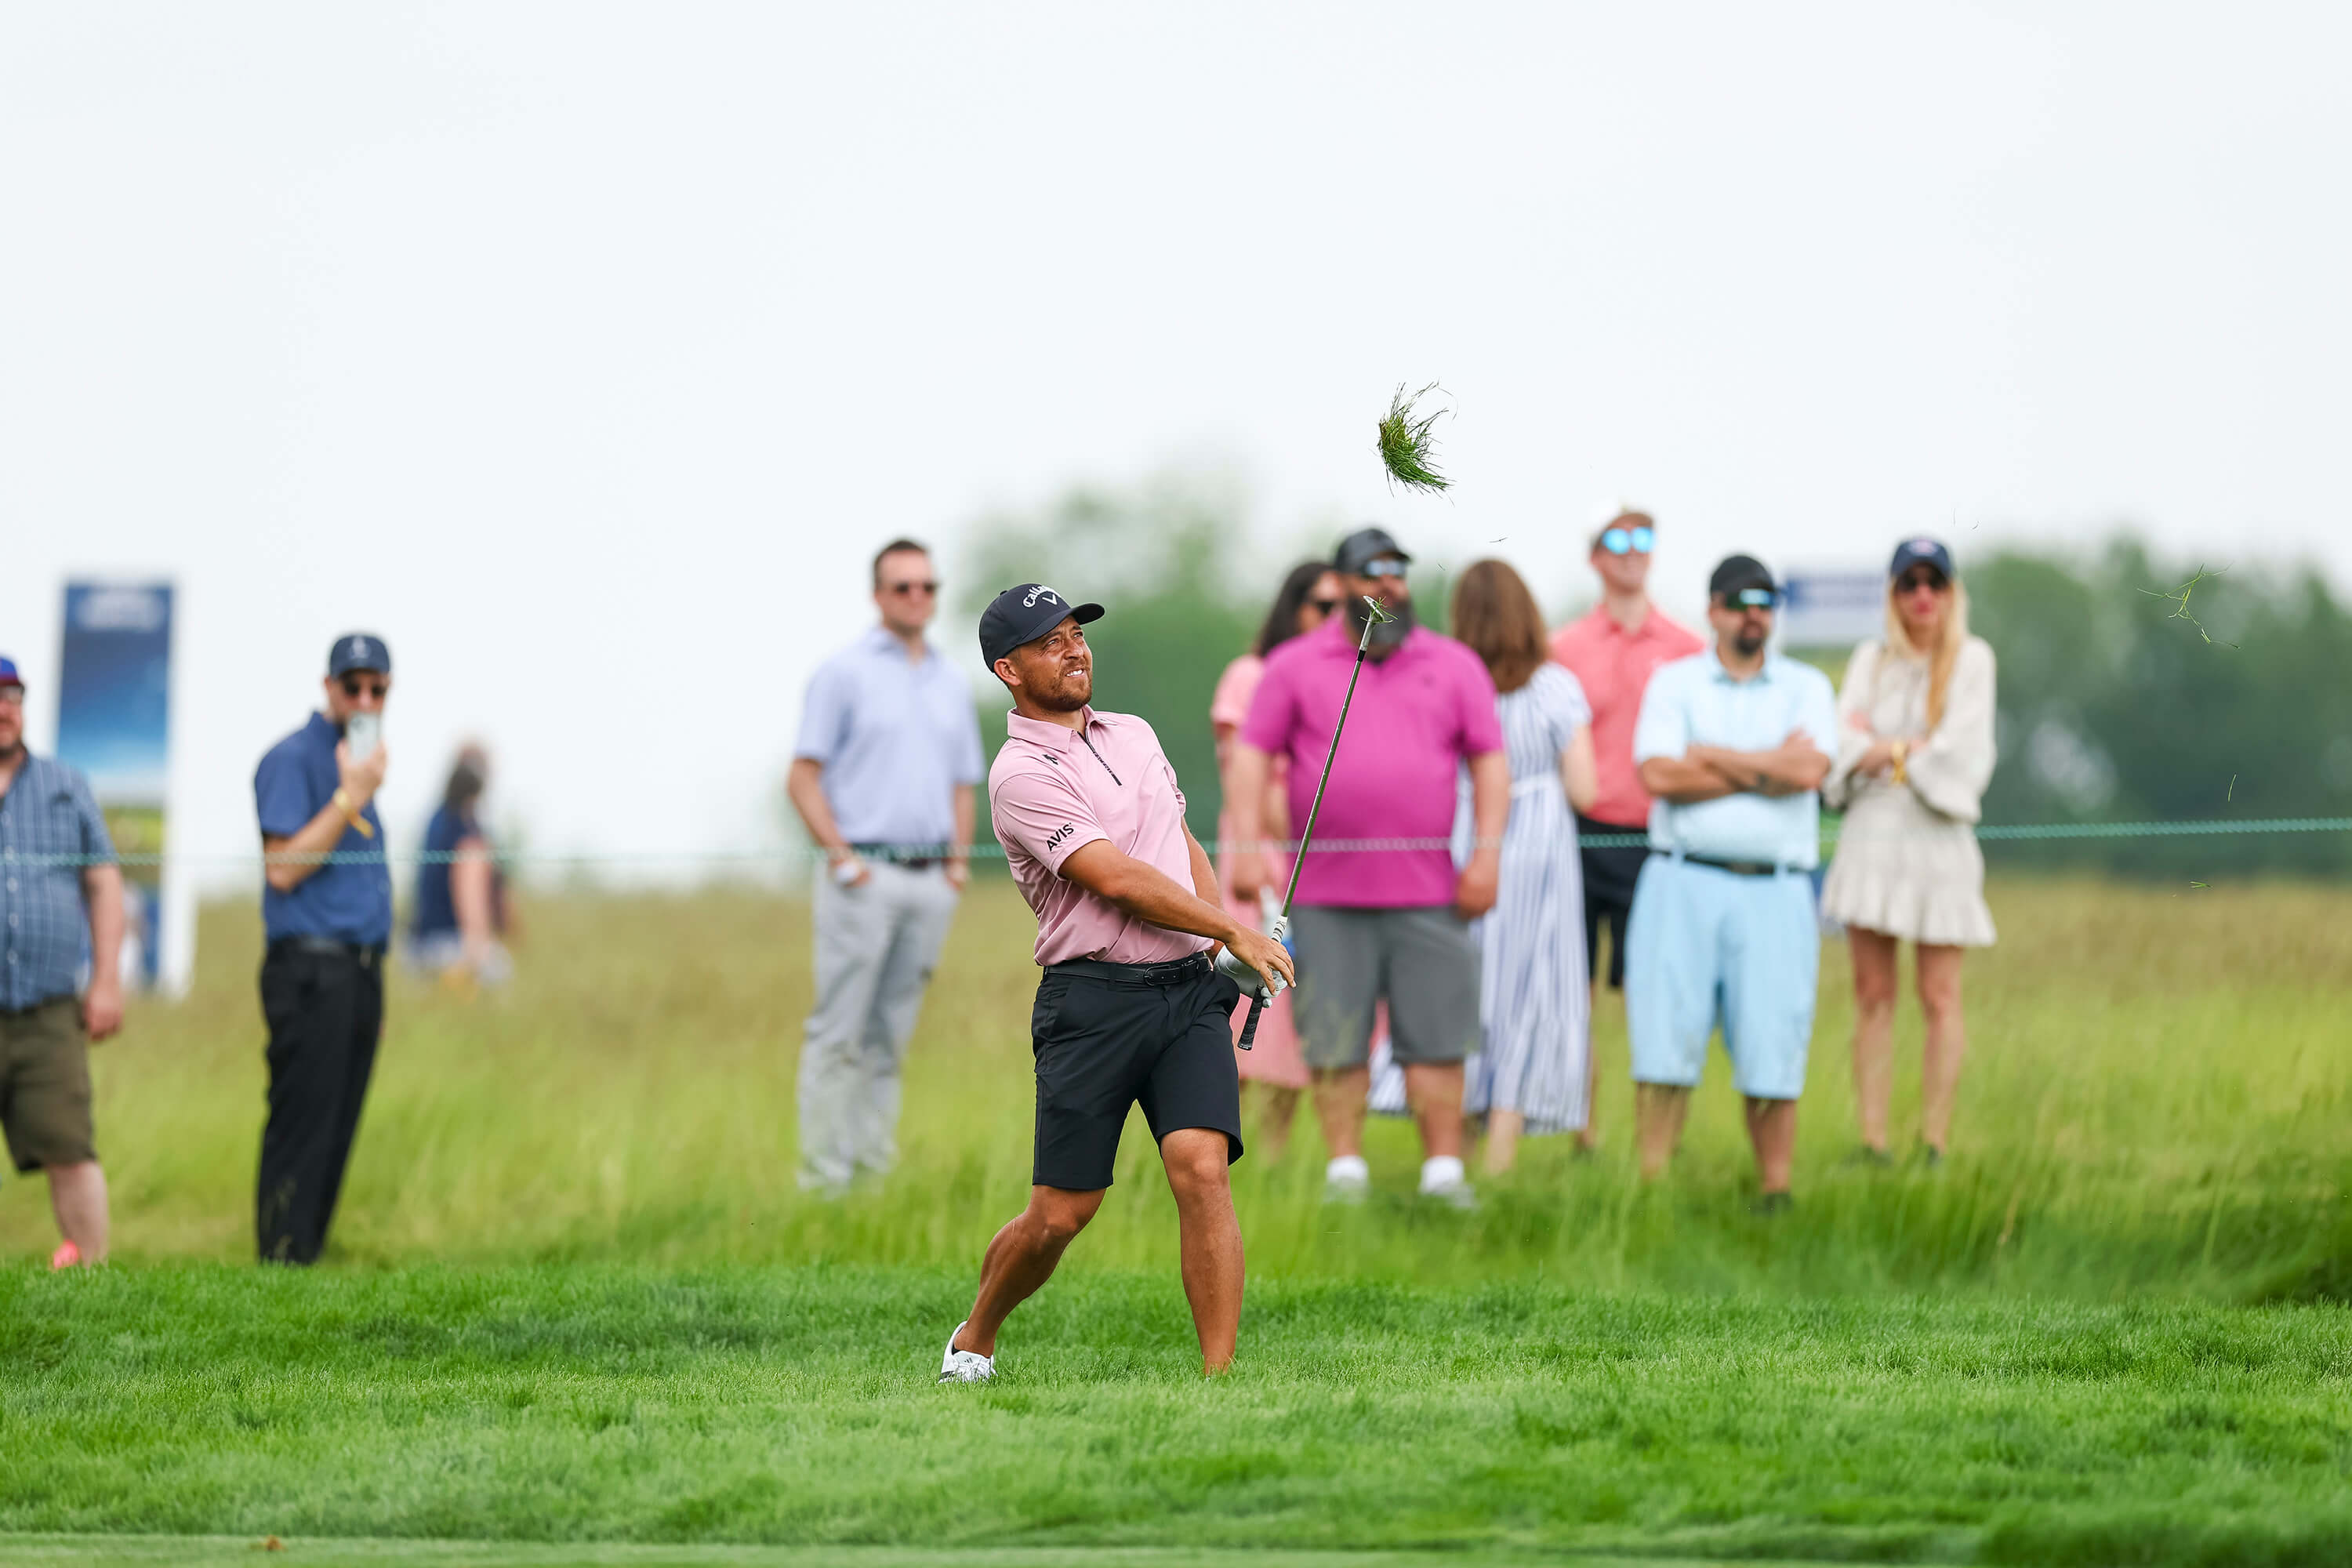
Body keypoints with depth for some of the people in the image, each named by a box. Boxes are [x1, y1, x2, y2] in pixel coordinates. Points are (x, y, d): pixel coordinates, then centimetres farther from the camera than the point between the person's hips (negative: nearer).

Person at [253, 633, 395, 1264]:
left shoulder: (356, 763, 21)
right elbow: (283, 868, -15)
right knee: (301, 1133, -11)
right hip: (310, 969, -9)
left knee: (336, 1135, 7)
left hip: (359, 969, 9)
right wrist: (350, 798, -16)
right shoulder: (292, 760, -6)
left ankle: (310, 1256, 9)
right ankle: (282, 1271, -11)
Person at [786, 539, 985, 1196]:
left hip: (930, 882, 5)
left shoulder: (951, 684, 17)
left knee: (891, 1036, 7)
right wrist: (841, 856, -13)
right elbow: (803, 776, -4)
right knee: (839, 1032, -7)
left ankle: (875, 1167, 10)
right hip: (864, 875, -5)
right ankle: (825, 1176, -7)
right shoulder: (844, 673, 0)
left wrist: (958, 859, 9)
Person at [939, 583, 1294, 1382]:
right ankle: (973, 1342, 24)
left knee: (1202, 1167, -16)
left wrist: (1227, 937, 11)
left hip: (1188, 988, 5)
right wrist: (1236, 933, -9)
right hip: (1094, 1000, -5)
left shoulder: (1135, 734, 17)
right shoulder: (1022, 776, -8)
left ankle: (1219, 1373, -16)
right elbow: (1119, 880, -15)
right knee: (1060, 1214, -2)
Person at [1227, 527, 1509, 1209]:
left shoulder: (1454, 666, 12)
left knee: (1437, 1037, -2)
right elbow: (1251, 755, 6)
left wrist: (1487, 851, 0)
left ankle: (1444, 1170, 3)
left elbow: (1490, 761, 11)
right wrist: (1248, 844, -6)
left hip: (1428, 890, 1)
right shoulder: (1295, 666, 8)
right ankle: (1345, 1166, 8)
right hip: (1327, 892, -1)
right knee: (1334, 1041, 0)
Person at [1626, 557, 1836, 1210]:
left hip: (1774, 891, 0)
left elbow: (1810, 770, -7)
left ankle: (1776, 1193, 4)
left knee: (1771, 1052, -3)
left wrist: (1713, 756, -4)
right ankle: (1652, 1185, -3)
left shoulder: (1805, 687, 11)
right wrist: (1768, 766, -5)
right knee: (1666, 1043, -6)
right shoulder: (1674, 682, 10)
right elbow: (1658, 775, -7)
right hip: (1684, 883, 0)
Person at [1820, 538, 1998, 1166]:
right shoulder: (1871, 660, 14)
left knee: (1939, 997, -4)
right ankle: (1873, 1144, 0)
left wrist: (1885, 747, 0)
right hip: (1871, 832, 2)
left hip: (1938, 834, -2)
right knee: (1873, 994, 0)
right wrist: (1917, 750, -9)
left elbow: (1962, 751, -4)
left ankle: (1936, 1146, -3)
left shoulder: (1971, 660, 7)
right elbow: (1843, 743, 2)